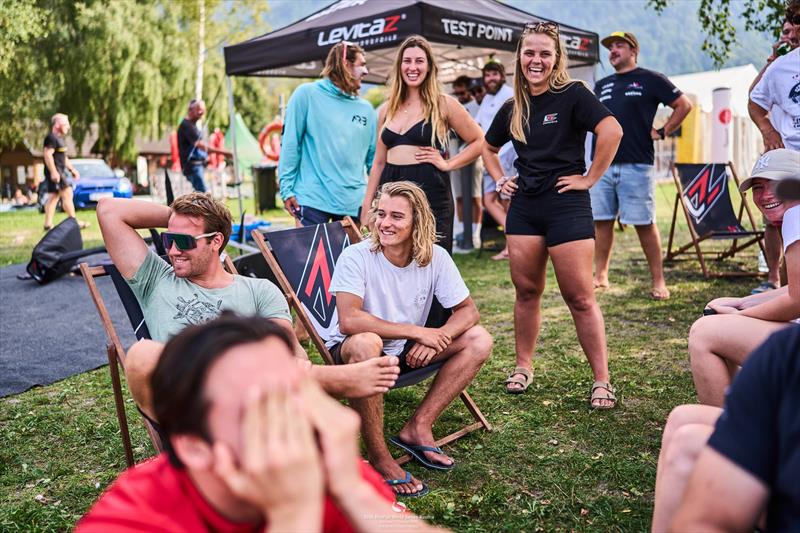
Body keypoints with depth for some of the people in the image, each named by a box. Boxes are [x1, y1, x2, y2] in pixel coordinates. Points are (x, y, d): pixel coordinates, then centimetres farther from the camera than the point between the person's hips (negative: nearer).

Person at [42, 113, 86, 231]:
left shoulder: (59, 138, 21)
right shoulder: (51, 138, -12)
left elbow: (63, 157, 29)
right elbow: (47, 154, -22)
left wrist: (72, 169, 27)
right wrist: (53, 171, -28)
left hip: (60, 172, 10)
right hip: (55, 172, -10)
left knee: (53, 197, 8)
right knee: (67, 194, -10)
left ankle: (48, 224, 9)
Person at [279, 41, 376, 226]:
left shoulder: (366, 109, 13)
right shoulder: (307, 94, 2)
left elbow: (373, 158, 14)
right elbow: (289, 144, -1)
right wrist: (287, 189, -7)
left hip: (354, 204, 4)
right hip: (313, 200, -4)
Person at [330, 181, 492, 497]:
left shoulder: (435, 257, -9)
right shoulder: (356, 256, -20)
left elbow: (468, 311, -4)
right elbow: (349, 320, -33)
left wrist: (436, 338, -25)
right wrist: (417, 331, -30)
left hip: (406, 353, 5)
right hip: (353, 352, -5)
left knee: (479, 340, -10)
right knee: (366, 343, -40)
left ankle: (418, 427, -8)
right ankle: (378, 458, -25)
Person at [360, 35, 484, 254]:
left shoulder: (443, 104, 2)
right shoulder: (387, 109, 14)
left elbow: (479, 141, 7)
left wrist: (448, 164, -4)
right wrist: (367, 204, 13)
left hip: (430, 191, -4)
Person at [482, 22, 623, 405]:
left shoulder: (572, 95, -7)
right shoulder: (513, 108, 10)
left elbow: (612, 130, -21)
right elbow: (488, 147, 27)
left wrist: (590, 178, -16)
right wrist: (499, 180, 13)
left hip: (566, 205, -5)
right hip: (523, 206, 6)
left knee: (580, 298, -3)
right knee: (526, 292, 11)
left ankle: (602, 381, 7)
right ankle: (523, 368, 25)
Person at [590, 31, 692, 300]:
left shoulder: (650, 79, 2)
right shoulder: (601, 85, 18)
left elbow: (684, 104, 3)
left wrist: (663, 132, -1)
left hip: (636, 165, -5)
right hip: (602, 164, 5)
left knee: (644, 224, -3)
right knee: (601, 221, 6)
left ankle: (658, 281, 4)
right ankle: (600, 276, 15)